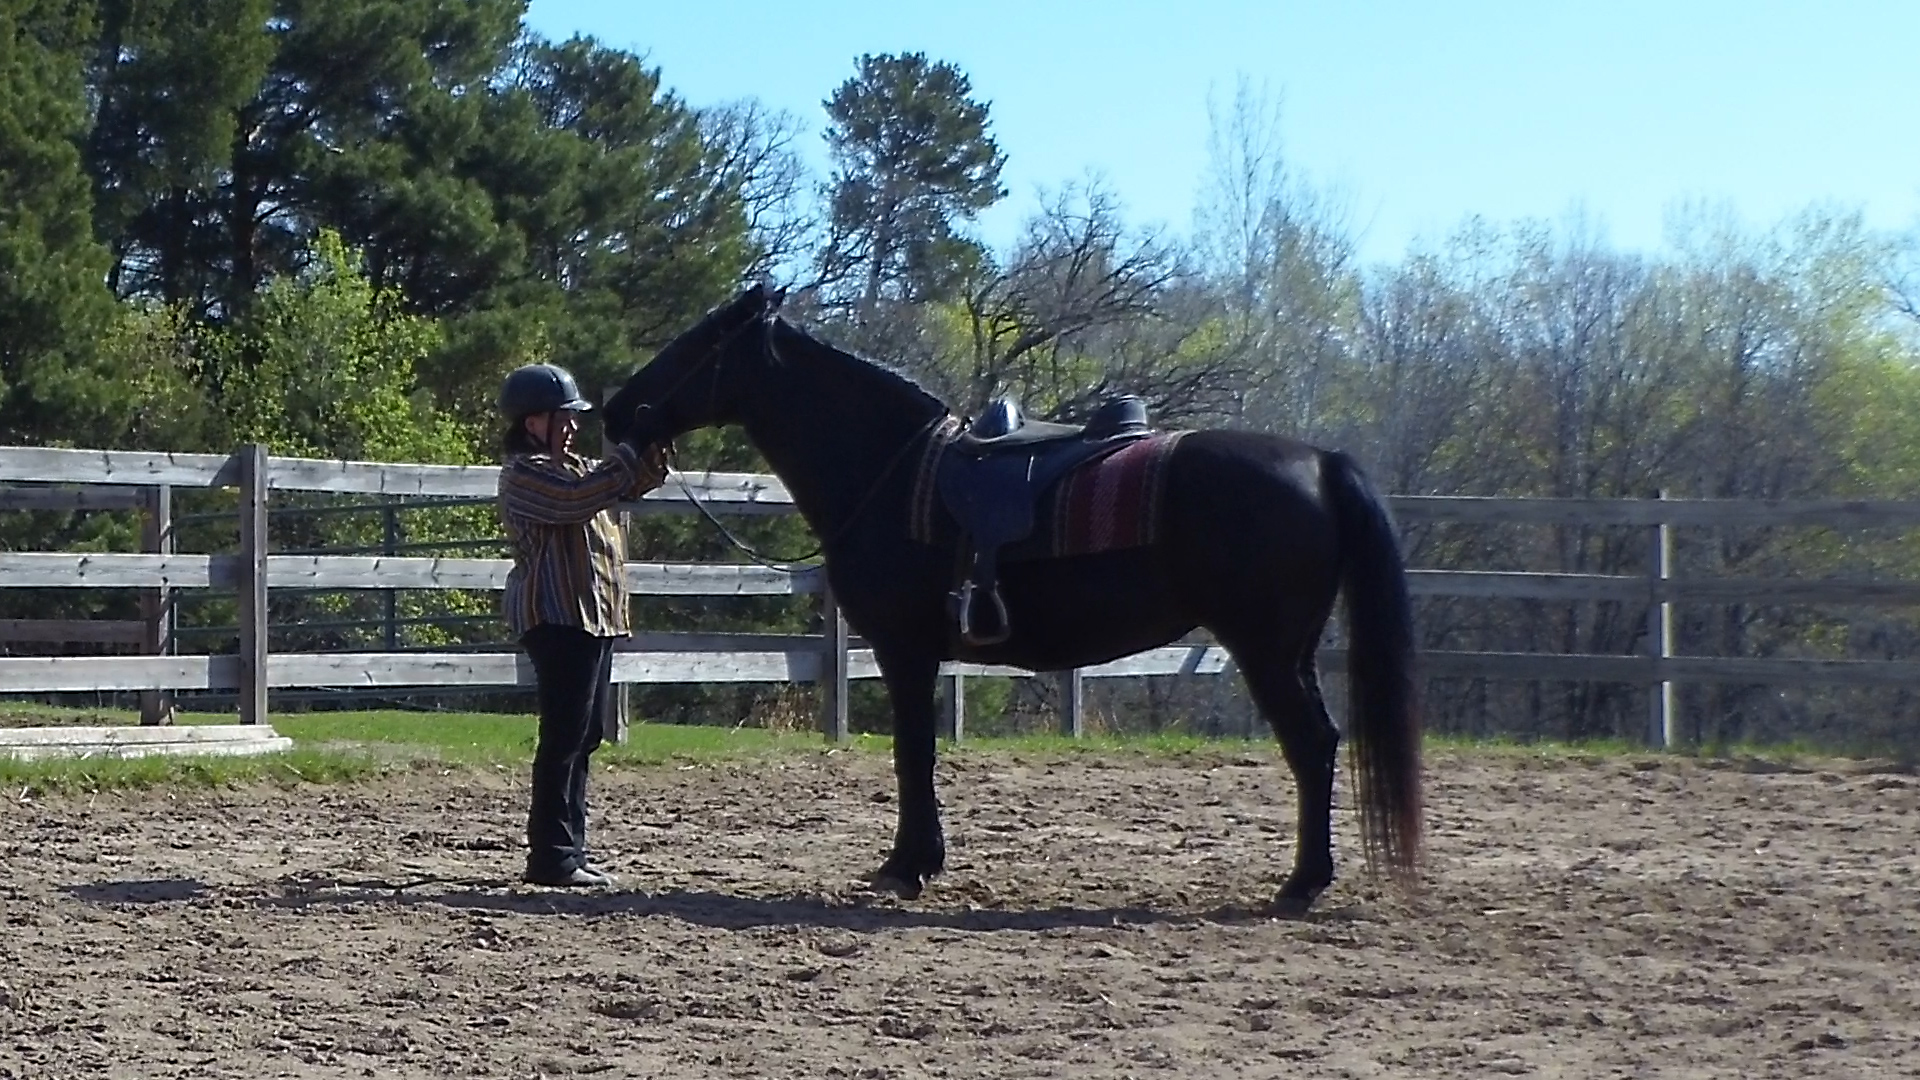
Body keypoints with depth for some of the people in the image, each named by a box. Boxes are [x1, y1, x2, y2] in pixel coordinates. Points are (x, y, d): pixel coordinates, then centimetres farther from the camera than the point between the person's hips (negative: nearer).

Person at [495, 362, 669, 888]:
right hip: (558, 617, -10)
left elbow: (631, 485, 20)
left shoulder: (572, 466, 21)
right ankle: (551, 857, -10)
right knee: (564, 735, -11)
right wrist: (634, 449, -20)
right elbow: (581, 498, -25)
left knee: (583, 738, 11)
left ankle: (570, 849, 16)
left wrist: (654, 454, -1)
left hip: (595, 617, 10)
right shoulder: (525, 473, -10)